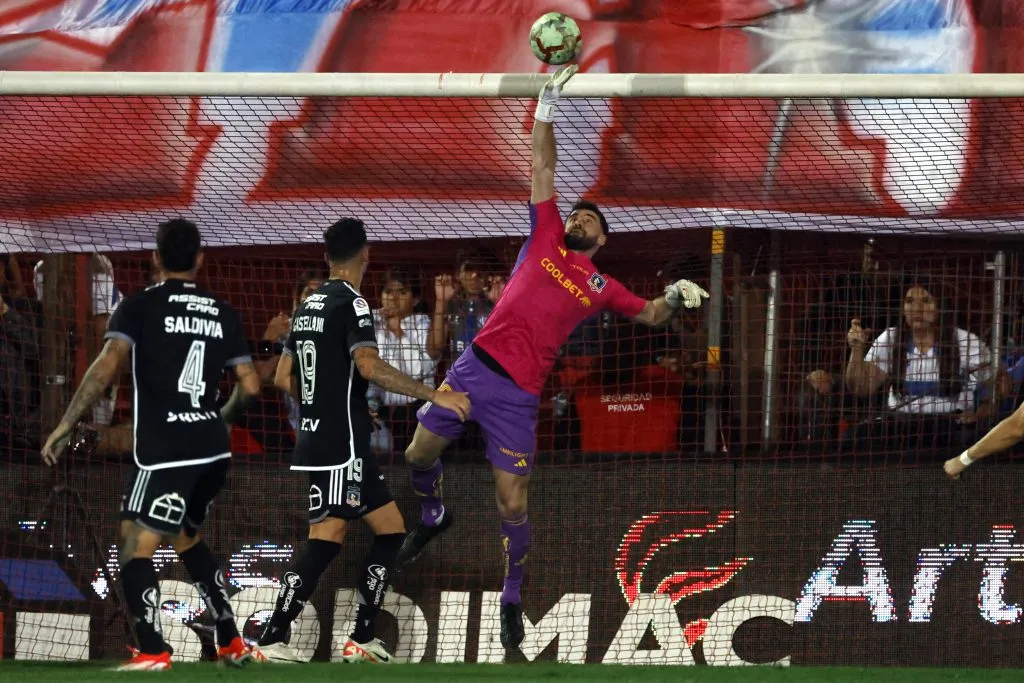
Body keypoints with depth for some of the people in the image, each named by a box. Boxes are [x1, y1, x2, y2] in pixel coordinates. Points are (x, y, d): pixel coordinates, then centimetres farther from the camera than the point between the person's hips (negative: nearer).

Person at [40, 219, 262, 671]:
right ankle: (231, 643, 26)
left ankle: (152, 652, -25)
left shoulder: (139, 307, -3)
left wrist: (65, 425, -12)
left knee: (136, 546, -7)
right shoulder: (223, 314, 11)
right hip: (213, 450, 6)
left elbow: (106, 366, -15)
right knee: (185, 537, 26)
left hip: (164, 452, -6)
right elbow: (250, 387, 11)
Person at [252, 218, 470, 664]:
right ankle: (271, 642, -14)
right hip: (341, 446, -9)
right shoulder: (351, 303, -12)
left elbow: (284, 378, 20)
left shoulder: (310, 306, 14)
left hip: (317, 440, 9)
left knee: (390, 528, 11)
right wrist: (435, 395, -24)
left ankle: (362, 640, 7)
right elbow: (369, 367, -26)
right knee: (325, 542, -10)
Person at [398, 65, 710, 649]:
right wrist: (547, 108, 5)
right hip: (473, 367, 2)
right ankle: (434, 517, 46)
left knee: (513, 503, -5)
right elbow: (543, 169, 10)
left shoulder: (601, 287, 9)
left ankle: (513, 600, 10)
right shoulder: (545, 240, 11)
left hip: (517, 395, -2)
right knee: (419, 454, 13)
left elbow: (650, 315, 21)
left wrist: (675, 298, -1)